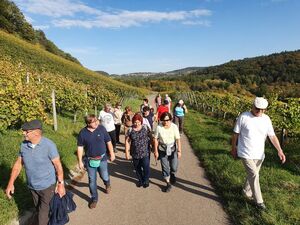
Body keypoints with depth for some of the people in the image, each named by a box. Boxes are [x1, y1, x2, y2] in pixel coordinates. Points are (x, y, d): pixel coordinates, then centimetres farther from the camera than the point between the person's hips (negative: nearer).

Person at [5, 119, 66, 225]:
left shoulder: (48, 145, -24)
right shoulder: (24, 145, -7)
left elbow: (58, 165, -17)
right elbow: (18, 164, 3)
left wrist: (61, 184, -15)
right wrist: (11, 183, 0)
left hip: (48, 186, -6)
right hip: (32, 187, 6)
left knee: (44, 215, 5)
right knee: (39, 210, 25)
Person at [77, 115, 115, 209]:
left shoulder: (101, 128, -12)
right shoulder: (83, 132, -13)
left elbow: (108, 142, -2)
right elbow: (80, 148, -4)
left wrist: (112, 153, 2)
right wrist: (80, 161, -3)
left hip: (102, 158, 0)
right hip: (90, 160, 0)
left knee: (105, 177, 14)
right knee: (92, 180, 10)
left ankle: (107, 184, 51)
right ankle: (94, 198, 31)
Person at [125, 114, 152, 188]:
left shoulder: (145, 128, -7)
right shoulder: (130, 130, -5)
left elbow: (150, 138, 0)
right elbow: (127, 141, -1)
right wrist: (127, 152, -2)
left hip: (145, 152, -2)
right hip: (135, 153, 2)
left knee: (146, 167, 0)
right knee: (137, 168, 16)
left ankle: (146, 180, 27)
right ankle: (140, 180, 40)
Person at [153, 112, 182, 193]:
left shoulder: (174, 127, -14)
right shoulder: (159, 127, -15)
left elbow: (178, 139, -11)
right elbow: (156, 139, -6)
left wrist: (179, 151, -12)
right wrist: (156, 151, -5)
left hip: (173, 149, 0)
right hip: (163, 150, 0)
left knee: (174, 167, 7)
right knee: (165, 167, 7)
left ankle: (173, 174, 44)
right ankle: (168, 184, 27)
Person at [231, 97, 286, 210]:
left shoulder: (266, 119, -1)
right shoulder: (243, 117, -13)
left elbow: (272, 136, 0)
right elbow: (236, 134, -5)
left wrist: (280, 150, -10)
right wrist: (234, 148, 0)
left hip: (259, 154, 5)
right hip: (246, 154, -4)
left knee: (253, 174, 17)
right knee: (254, 175, -7)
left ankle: (246, 192, 40)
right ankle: (258, 200, 10)